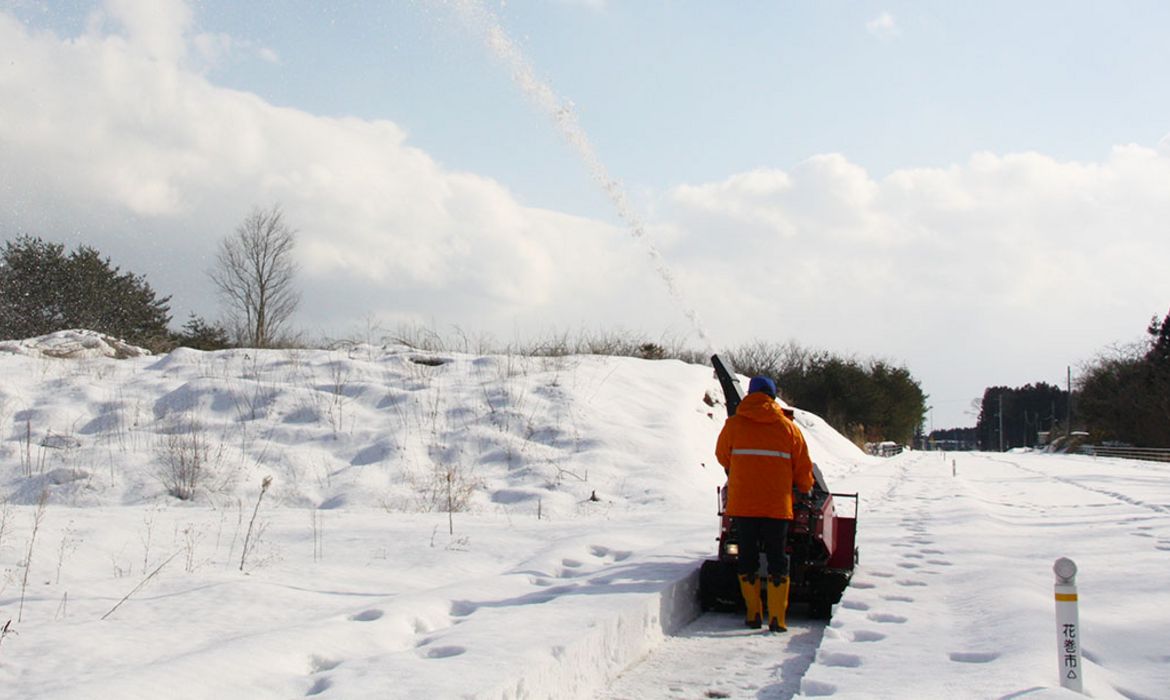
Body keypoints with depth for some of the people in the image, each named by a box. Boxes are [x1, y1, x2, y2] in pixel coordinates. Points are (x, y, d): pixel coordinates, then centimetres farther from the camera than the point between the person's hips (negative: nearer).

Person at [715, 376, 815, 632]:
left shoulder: (733, 425, 0)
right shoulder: (788, 428, 2)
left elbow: (722, 457, 16)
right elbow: (803, 469, 7)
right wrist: (806, 488, 28)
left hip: (742, 503, 0)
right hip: (778, 505, 0)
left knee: (747, 556, 11)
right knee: (777, 557, 7)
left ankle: (754, 613, 13)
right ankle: (777, 617, 3)